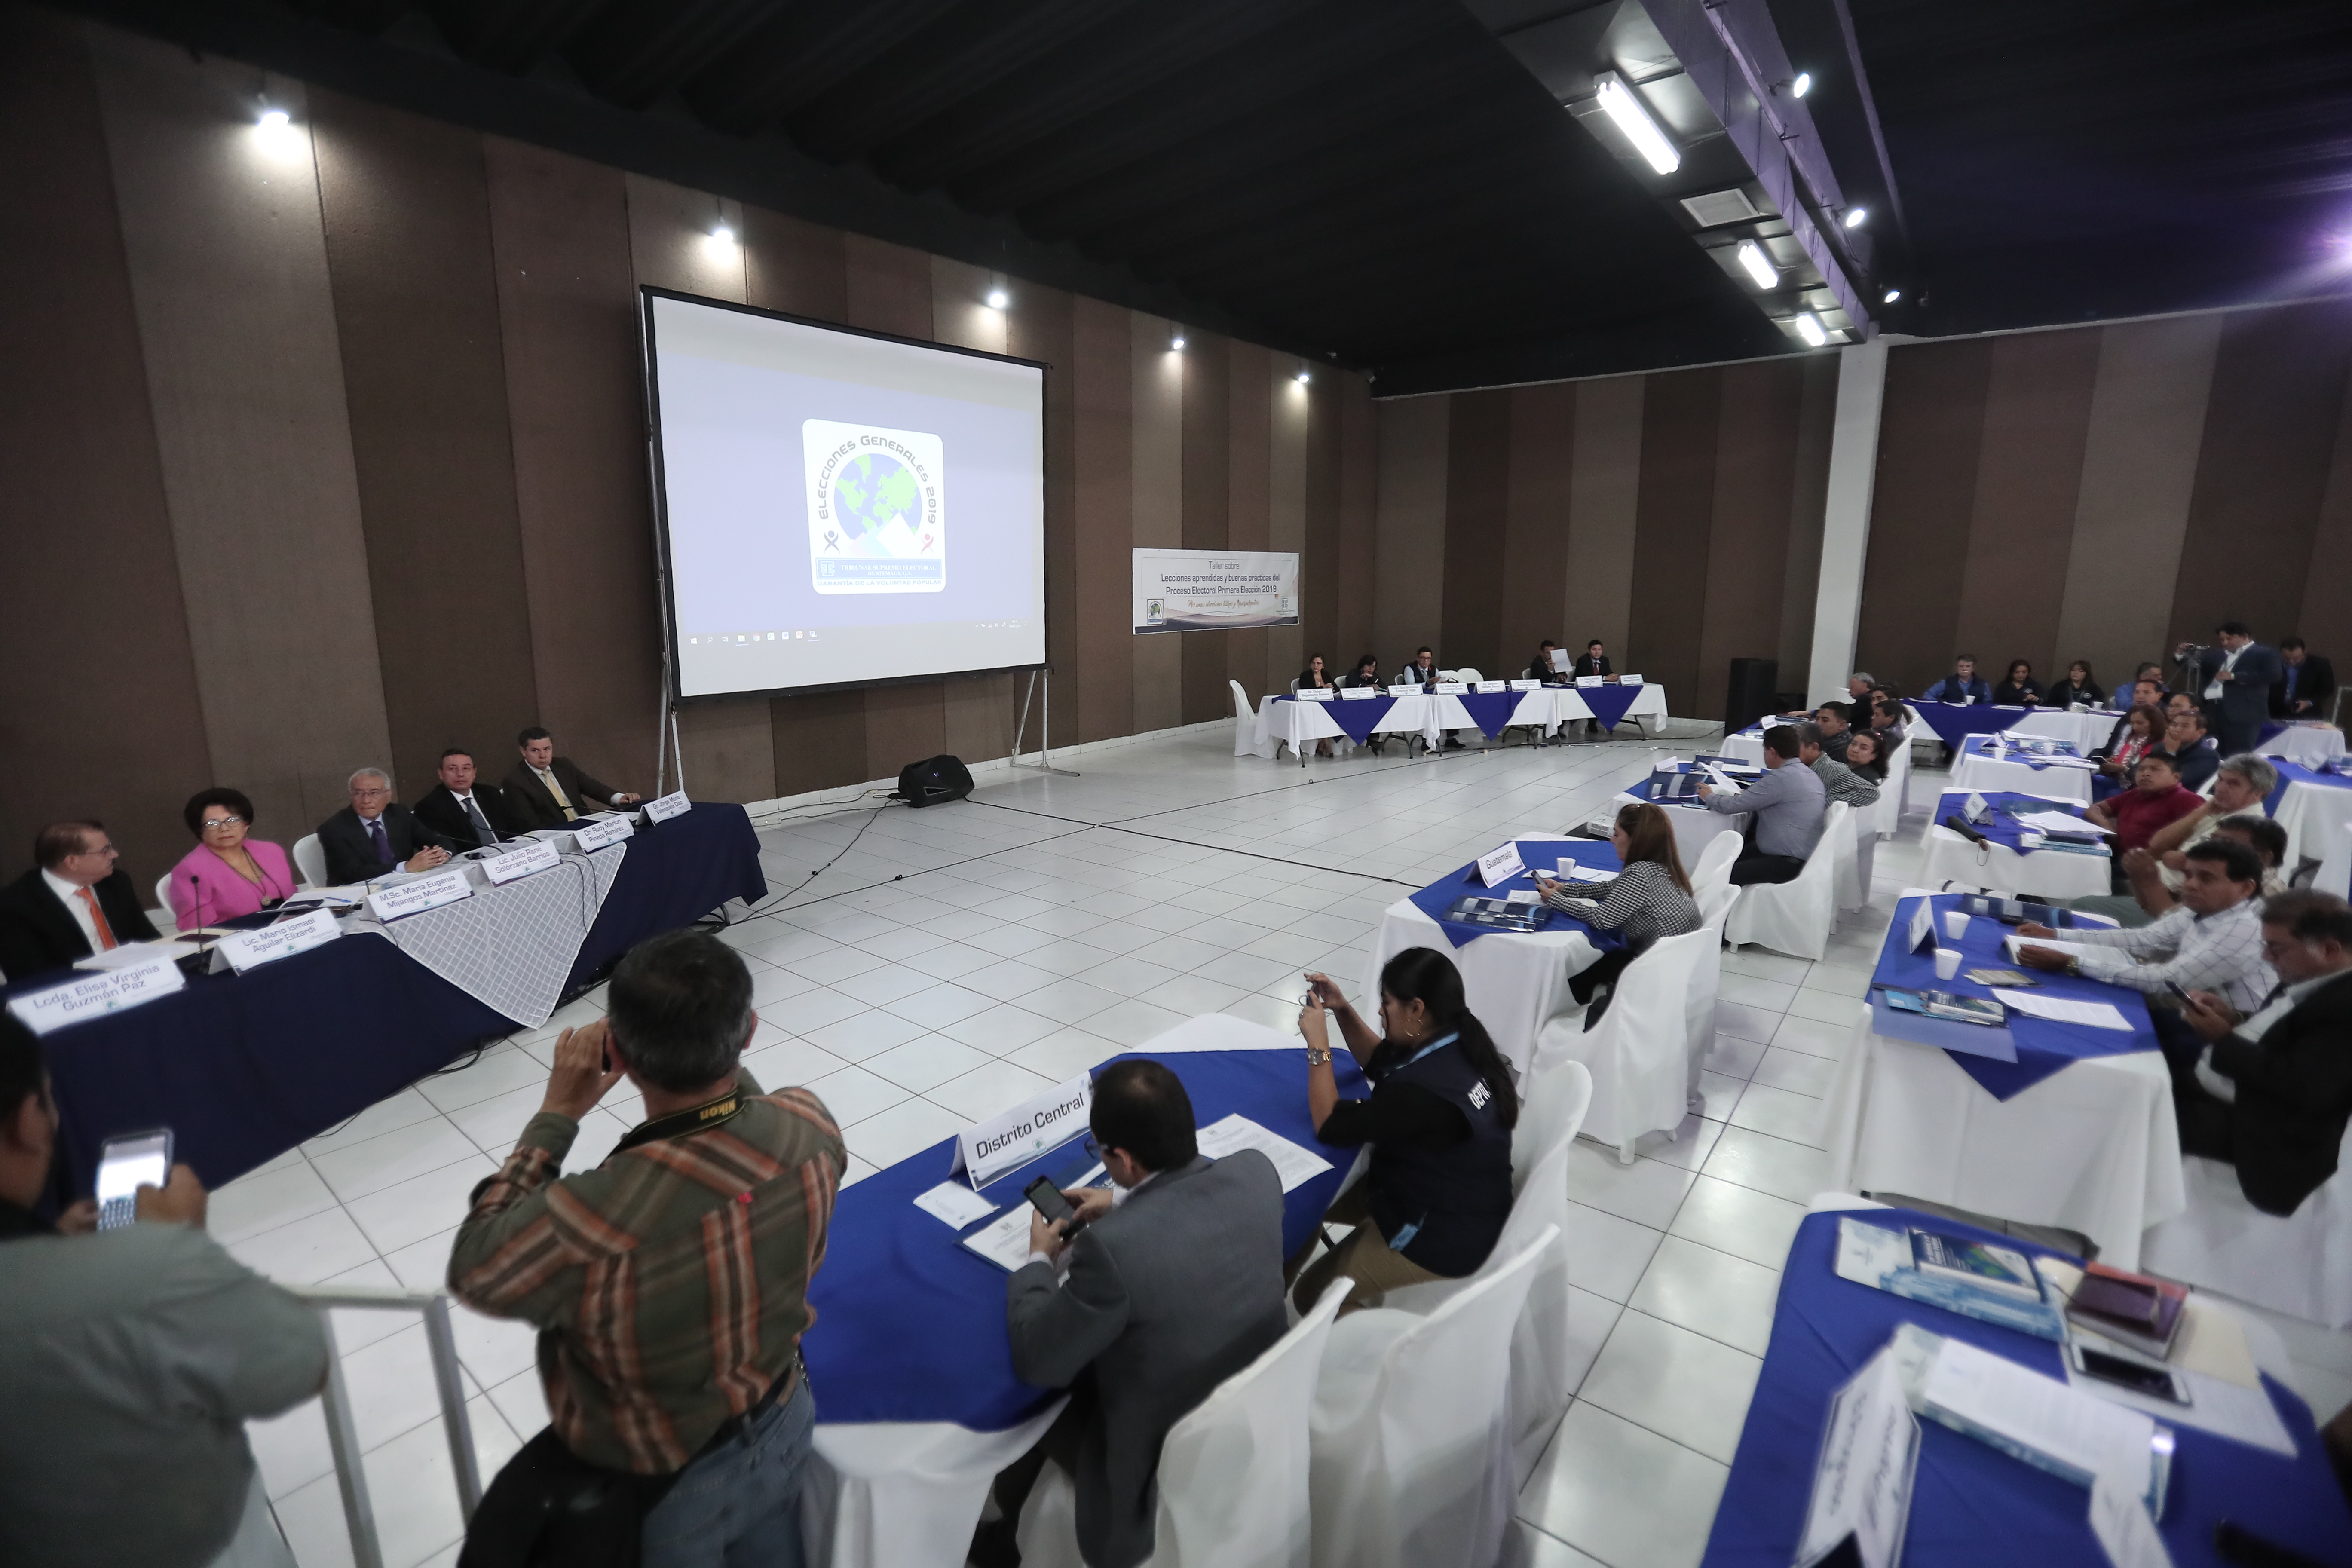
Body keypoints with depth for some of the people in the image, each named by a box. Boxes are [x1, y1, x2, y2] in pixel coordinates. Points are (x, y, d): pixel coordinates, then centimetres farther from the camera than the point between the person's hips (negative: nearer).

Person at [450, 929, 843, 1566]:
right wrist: (718, 1058, -9)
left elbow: (473, 1272, -19)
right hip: (782, 1428, 3)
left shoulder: (595, 1220, -43)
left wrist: (557, 1115, -17)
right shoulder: (811, 1125, -29)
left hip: (657, 1492, -2)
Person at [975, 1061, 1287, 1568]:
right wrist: (1123, 1204, 10)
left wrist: (1039, 1258, -4)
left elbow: (1034, 1361, -19)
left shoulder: (1112, 1246, -36)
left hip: (1166, 1472, -5)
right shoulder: (1256, 1172, -18)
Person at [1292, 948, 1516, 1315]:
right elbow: (1378, 1063, 12)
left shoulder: (1426, 1090, -35)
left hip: (1445, 1237, -9)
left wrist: (1318, 1044, -17)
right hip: (1452, 1203, 9)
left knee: (1313, 1295, 0)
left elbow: (1332, 1127, -22)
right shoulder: (1455, 1044, -7)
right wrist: (1341, 1009, -2)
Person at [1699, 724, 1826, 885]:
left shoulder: (1781, 777, -21)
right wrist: (1745, 794, 17)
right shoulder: (1810, 774, 10)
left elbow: (1733, 805, -17)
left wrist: (1709, 797, 2)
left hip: (1787, 864, -10)